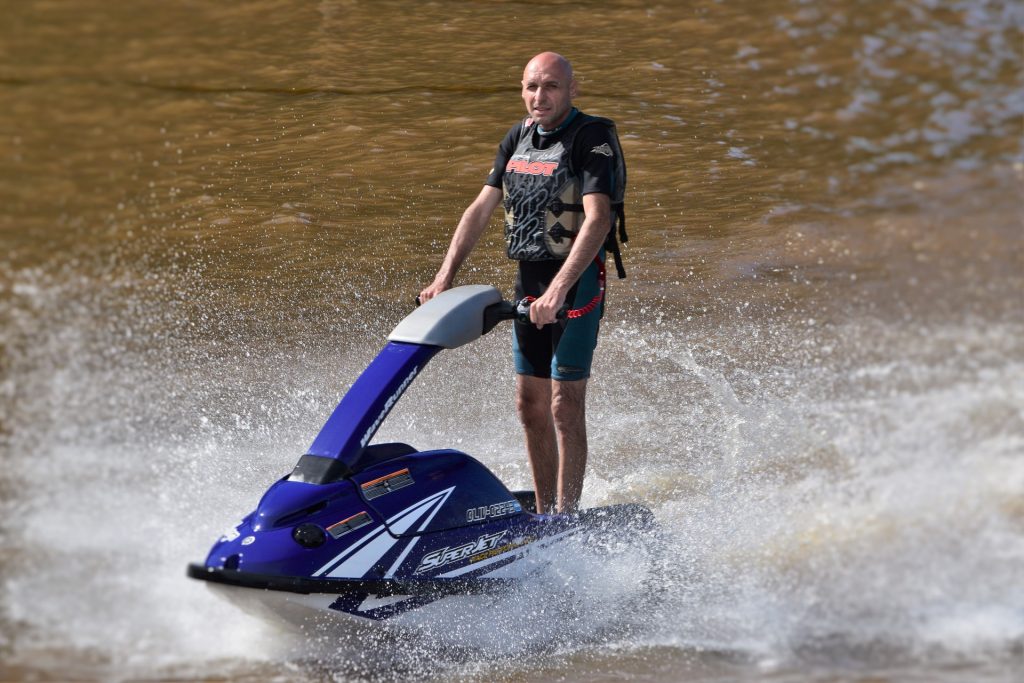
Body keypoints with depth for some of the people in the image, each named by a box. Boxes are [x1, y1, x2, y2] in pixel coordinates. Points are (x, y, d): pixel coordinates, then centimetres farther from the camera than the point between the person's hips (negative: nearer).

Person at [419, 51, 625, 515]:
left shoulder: (592, 137, -12)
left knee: (565, 407, -8)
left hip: (576, 282, -7)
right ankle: (544, 514, 20)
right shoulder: (519, 138, 10)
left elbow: (598, 219, -24)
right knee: (530, 405, 10)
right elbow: (481, 209, 11)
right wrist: (444, 278, 2)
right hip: (528, 282, 7)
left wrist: (559, 289, -34)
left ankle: (567, 519, -2)